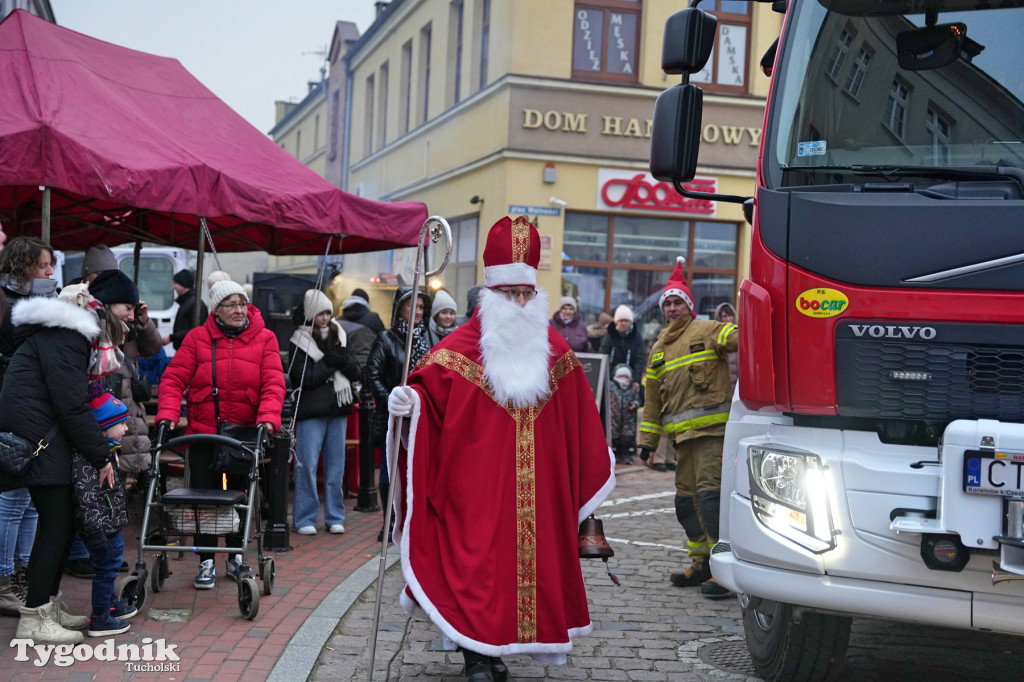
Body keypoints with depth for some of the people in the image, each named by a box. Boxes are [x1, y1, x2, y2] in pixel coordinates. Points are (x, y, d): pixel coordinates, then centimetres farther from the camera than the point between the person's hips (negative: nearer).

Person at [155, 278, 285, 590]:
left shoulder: (264, 339, -1)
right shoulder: (197, 338, -2)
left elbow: (273, 384, -8)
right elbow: (174, 378, -6)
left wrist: (268, 418, -24)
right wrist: (167, 414, -21)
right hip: (203, 433, -1)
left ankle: (236, 556, 29)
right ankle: (206, 562, 10)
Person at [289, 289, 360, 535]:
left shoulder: (339, 337, 11)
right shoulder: (300, 342, -4)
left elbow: (355, 372, 5)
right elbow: (304, 378, -13)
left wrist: (340, 358, -12)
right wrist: (330, 363, -10)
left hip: (338, 408, 5)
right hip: (311, 411, -5)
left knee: (336, 465, 9)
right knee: (307, 465, -5)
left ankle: (335, 517, 17)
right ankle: (305, 518, 4)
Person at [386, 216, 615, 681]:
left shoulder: (554, 349, 10)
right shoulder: (462, 346, -3)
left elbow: (577, 416, 19)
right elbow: (428, 386, -8)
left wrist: (596, 465, 25)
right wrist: (409, 402, -31)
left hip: (536, 485, 4)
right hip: (476, 485, -4)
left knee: (527, 554, 5)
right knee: (478, 559, -7)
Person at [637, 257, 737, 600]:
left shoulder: (707, 331, 2)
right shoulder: (660, 348, 21)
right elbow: (652, 397, 23)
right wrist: (648, 439, 22)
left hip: (711, 429, -7)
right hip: (682, 434, 7)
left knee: (709, 493, -15)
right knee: (686, 499, 10)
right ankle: (702, 565, 21)